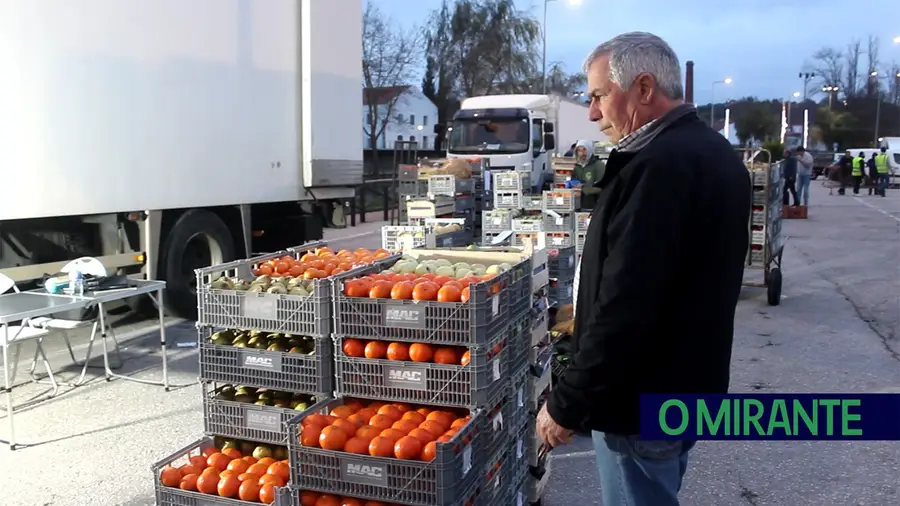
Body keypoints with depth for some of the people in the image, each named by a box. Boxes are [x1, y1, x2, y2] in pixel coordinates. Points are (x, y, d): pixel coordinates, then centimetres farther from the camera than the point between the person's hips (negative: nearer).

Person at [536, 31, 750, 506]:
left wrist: (567, 404, -20)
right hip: (689, 385, 10)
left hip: (642, 400, -10)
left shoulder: (658, 166, -24)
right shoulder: (715, 153, 10)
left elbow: (625, 308, -29)